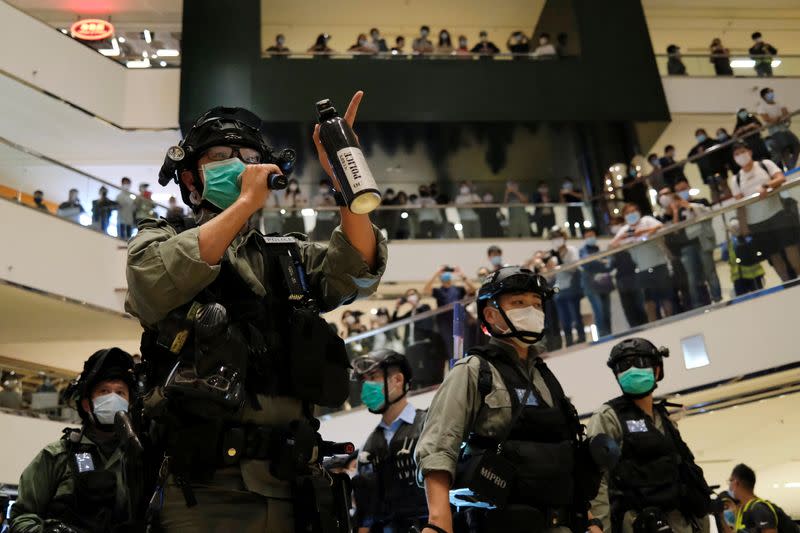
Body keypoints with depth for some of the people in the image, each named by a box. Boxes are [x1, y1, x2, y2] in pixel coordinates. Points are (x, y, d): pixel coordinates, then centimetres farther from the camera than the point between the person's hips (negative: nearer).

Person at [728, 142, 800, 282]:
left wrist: (766, 186, -26)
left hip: (778, 215, -2)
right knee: (774, 257, 4)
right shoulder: (735, 179, 11)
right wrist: (743, 224, -3)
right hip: (756, 224, 2)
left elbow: (781, 178, -7)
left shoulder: (765, 164, 8)